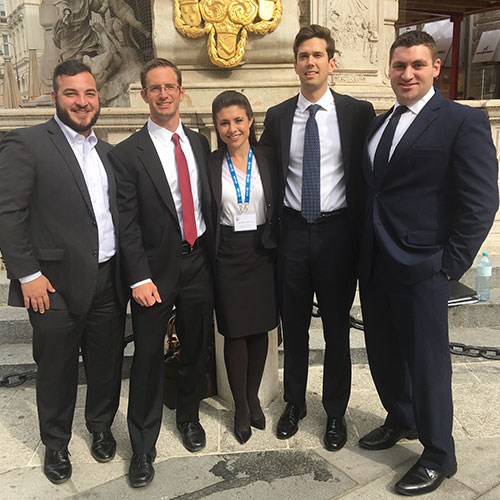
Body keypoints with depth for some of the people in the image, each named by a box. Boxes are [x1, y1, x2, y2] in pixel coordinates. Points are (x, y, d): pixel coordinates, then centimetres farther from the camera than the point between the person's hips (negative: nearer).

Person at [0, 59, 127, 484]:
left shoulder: (106, 151, 13)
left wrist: (128, 270, 9)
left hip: (109, 282, 5)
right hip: (56, 286, -5)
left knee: (107, 364, 17)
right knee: (57, 370, 12)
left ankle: (101, 427, 42)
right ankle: (56, 444, 35)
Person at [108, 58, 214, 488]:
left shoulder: (200, 143, 8)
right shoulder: (127, 154, -6)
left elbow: (208, 204, 11)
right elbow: (127, 224, -9)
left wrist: (213, 256, 6)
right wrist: (140, 279, -14)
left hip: (199, 263, 4)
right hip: (156, 269, -4)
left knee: (196, 349, 16)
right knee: (148, 358, 4)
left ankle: (189, 417, 41)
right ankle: (143, 447, 22)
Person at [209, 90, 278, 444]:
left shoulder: (268, 160, 1)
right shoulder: (210, 164, 0)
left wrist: (275, 246, -4)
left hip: (263, 253, 1)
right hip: (228, 256, -1)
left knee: (260, 329, 11)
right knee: (235, 332, 6)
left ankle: (253, 397, 32)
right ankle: (241, 407, 24)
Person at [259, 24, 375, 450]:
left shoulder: (358, 112, -1)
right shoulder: (278, 116, 6)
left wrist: (362, 234, -4)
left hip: (337, 231, -2)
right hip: (293, 231, 2)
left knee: (336, 328, 9)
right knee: (294, 324, 13)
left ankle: (336, 413, 28)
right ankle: (294, 403, 33)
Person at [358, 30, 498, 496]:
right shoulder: (377, 123, 13)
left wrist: (451, 263, -12)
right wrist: (363, 248, 8)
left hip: (421, 266, -6)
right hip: (373, 264, 7)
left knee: (427, 361, 4)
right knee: (382, 353, 18)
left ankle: (438, 456, 25)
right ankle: (400, 420, 43)